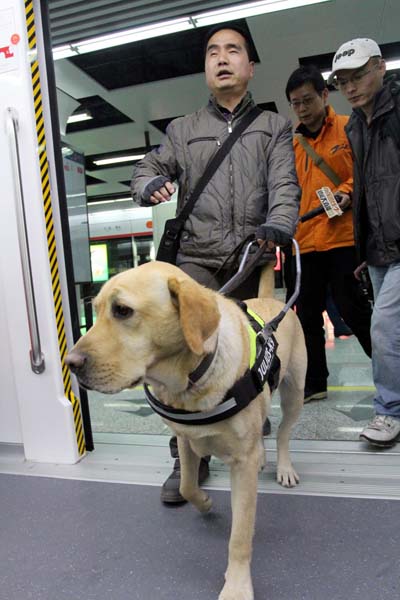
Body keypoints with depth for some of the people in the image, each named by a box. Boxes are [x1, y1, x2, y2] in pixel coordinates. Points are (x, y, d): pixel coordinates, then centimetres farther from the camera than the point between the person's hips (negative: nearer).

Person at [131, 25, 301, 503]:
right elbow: (146, 170, 16)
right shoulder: (183, 129, 17)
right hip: (197, 259, 0)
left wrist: (277, 225, -22)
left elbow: (284, 186, 0)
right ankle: (188, 458, 5)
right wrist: (150, 185, -10)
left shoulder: (273, 127, 14)